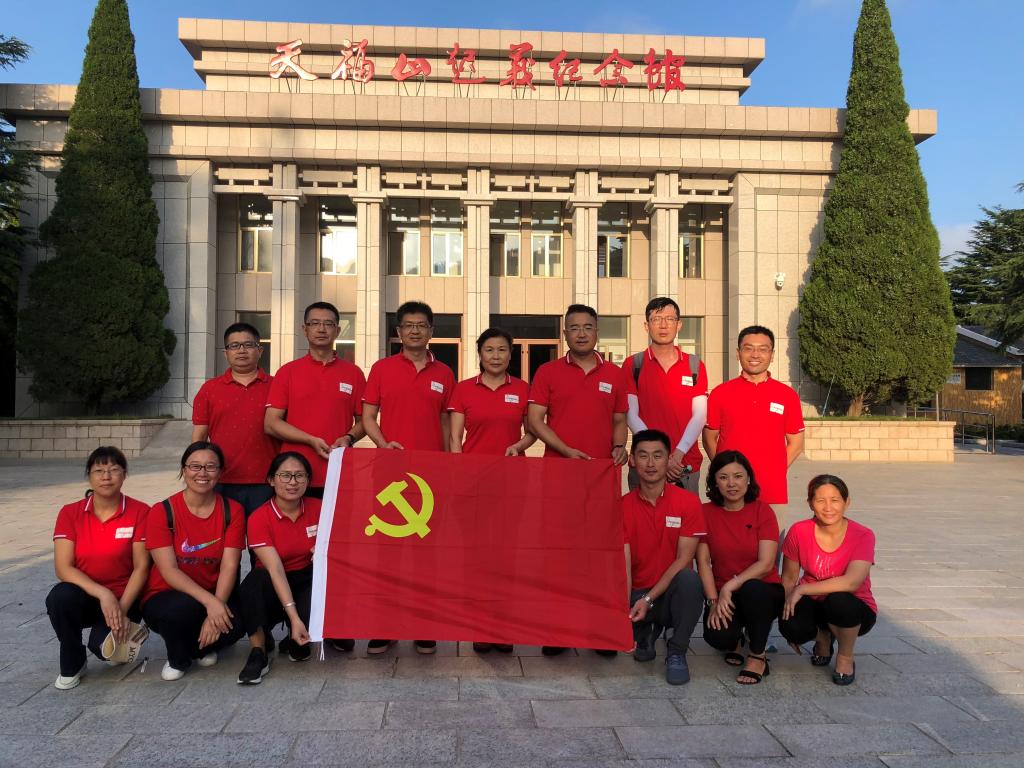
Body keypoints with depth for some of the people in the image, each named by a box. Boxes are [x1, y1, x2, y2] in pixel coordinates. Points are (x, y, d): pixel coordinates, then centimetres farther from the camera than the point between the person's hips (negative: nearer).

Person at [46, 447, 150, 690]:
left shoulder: (140, 512, -7)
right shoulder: (70, 513, -2)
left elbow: (141, 567, -7)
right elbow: (63, 567, -10)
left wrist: (122, 609, -18)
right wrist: (103, 594, -23)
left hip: (123, 599, -1)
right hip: (82, 596, 2)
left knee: (103, 644, -27)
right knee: (60, 596, -31)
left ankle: (125, 634, 13)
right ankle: (72, 665, -6)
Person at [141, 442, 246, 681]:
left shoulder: (232, 510, -4)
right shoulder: (161, 512, -10)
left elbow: (229, 566, -11)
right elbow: (169, 570, -16)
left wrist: (218, 605, -27)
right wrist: (209, 601, -29)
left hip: (215, 598, 2)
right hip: (166, 596, -2)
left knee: (233, 625, -29)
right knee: (183, 607, -36)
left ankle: (201, 646, 10)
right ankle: (177, 659, 0)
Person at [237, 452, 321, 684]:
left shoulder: (318, 508, -5)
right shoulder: (259, 518, -14)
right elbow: (275, 569, -25)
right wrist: (294, 617, -34)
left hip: (307, 582, 2)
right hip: (273, 587, -2)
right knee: (256, 579, -35)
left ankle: (297, 643, -1)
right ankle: (258, 650, -19)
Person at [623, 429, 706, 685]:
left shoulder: (688, 502, -7)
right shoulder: (623, 506, -4)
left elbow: (683, 560, -12)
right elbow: (623, 566, -11)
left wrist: (649, 599, -21)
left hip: (671, 593, -2)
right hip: (636, 595, 2)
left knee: (689, 579, -36)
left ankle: (677, 653, -11)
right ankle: (645, 633, 12)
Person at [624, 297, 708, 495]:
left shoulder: (694, 365, 9)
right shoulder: (633, 365, 4)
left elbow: (699, 415, 1)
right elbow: (631, 415, -3)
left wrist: (678, 453, -13)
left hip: (687, 464, 1)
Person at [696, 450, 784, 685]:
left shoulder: (763, 511, -5)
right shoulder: (706, 512, 0)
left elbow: (766, 564, -15)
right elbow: (703, 561, -3)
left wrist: (730, 587, -23)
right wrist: (714, 601, -14)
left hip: (763, 592, -1)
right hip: (722, 594, 1)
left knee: (751, 589, -37)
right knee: (717, 637, -29)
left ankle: (758, 658, -12)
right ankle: (734, 639, 13)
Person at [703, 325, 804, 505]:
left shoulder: (788, 395, 4)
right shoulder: (720, 393, 3)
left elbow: (796, 444, 9)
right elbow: (709, 438, 8)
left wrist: (774, 472, -1)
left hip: (773, 492, 0)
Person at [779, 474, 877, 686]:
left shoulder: (862, 536, -17)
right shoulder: (799, 532, -10)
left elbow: (851, 582, -30)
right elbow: (789, 578, -1)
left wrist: (801, 590, -28)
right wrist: (787, 614, -9)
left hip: (855, 611, -2)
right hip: (814, 605, 2)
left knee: (838, 600, -37)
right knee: (791, 627, -31)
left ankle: (845, 658, -5)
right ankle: (823, 637, 9)